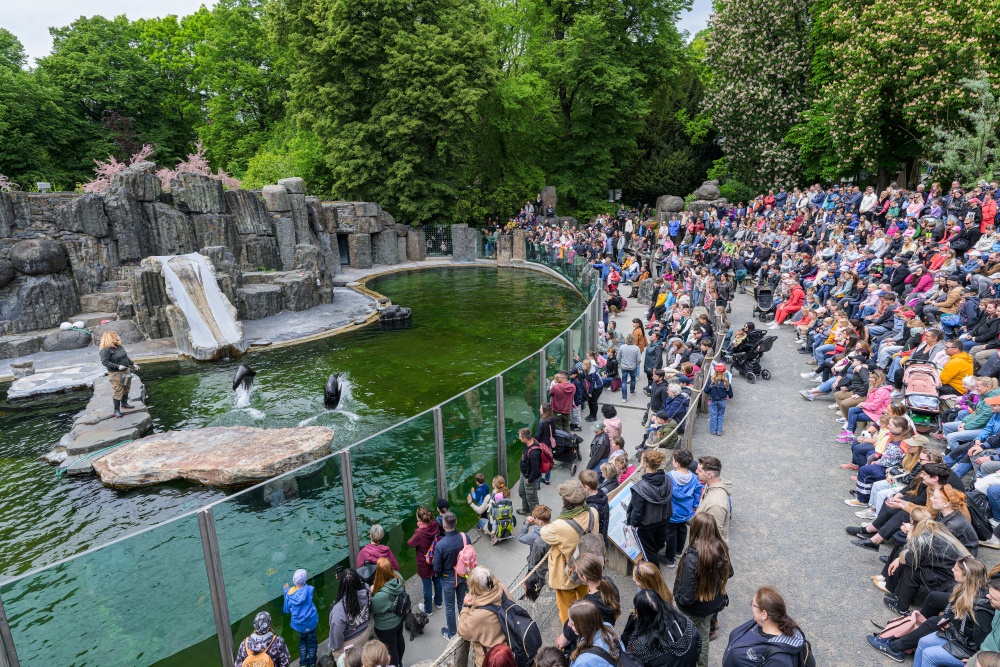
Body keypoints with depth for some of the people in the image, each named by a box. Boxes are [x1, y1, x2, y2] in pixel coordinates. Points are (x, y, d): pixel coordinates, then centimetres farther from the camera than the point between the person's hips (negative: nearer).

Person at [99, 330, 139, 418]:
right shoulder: (106, 350, -16)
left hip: (126, 371, 8)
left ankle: (124, 404, 37)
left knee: (126, 388, 19)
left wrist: (133, 364, 18)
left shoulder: (119, 347, 9)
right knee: (118, 392, -6)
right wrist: (118, 366, -26)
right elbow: (105, 362, -21)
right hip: (116, 374, -8)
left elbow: (126, 357, 20)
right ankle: (117, 410, 3)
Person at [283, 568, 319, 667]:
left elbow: (287, 610, -2)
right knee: (311, 641, 21)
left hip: (298, 624, 1)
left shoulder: (290, 594, -18)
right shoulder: (309, 589, -22)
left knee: (302, 641, 27)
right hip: (311, 622, -1)